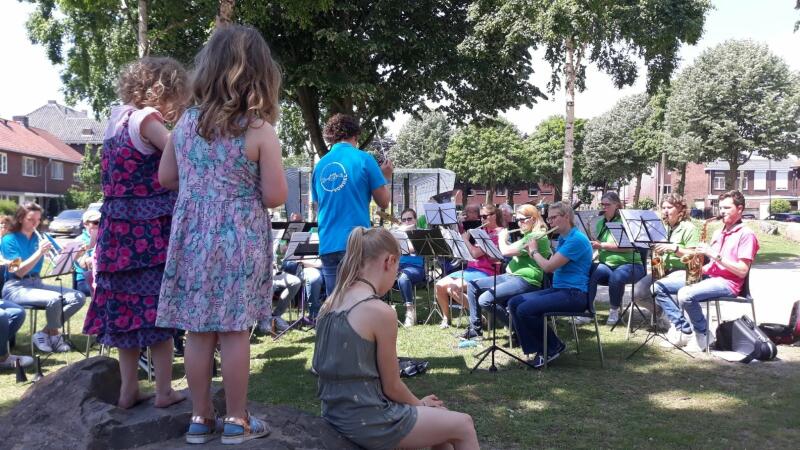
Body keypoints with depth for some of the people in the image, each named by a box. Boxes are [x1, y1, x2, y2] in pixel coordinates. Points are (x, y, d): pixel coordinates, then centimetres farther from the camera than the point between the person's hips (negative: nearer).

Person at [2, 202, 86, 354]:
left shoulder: (41, 237, 11)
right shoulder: (9, 240, -6)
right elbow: (19, 271, -15)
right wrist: (40, 252, -24)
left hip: (36, 283, 6)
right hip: (15, 287, -6)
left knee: (79, 297, -14)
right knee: (55, 299, -33)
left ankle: (44, 333, -6)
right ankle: (54, 335, -6)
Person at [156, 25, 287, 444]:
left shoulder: (185, 122, 4)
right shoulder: (259, 130, -11)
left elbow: (166, 178, 13)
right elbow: (275, 197, -12)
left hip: (193, 239, 4)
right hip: (240, 242, -4)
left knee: (198, 331, 10)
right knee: (234, 332, 3)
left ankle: (200, 417, 21)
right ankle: (236, 420, 15)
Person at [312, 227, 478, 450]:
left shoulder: (332, 302, 4)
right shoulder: (381, 311, -21)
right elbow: (392, 386, -11)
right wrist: (420, 403, 10)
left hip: (337, 412, 8)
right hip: (366, 421, -8)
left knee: (440, 415, 24)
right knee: (463, 425, 10)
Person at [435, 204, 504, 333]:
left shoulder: (499, 233, -9)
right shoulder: (484, 231, 18)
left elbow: (475, 253, -16)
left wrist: (465, 239, -3)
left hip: (485, 273, -8)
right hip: (470, 269, 8)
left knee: (452, 288, -29)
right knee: (439, 285, -7)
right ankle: (445, 318, 9)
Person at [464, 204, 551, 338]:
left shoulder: (538, 236, -15)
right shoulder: (527, 235, 18)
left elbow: (506, 251, -20)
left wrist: (502, 238, -1)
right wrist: (504, 238, 16)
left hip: (525, 281, -10)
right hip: (510, 276, 11)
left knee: (485, 300, -24)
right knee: (472, 285, 6)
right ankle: (475, 328, 10)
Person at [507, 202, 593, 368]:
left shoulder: (576, 239, -16)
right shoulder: (562, 238, 15)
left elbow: (548, 267, -20)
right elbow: (551, 266, 17)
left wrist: (534, 251, -3)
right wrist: (534, 251, 4)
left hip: (574, 294, -10)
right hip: (558, 289, 10)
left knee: (525, 309, -23)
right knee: (514, 303, -4)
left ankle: (554, 346, -1)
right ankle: (538, 348, 0)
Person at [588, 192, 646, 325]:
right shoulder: (600, 223, 15)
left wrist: (602, 245, -19)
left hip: (629, 264, -5)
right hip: (606, 264, 5)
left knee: (616, 277, -38)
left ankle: (614, 311, -14)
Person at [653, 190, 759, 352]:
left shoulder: (746, 234, -4)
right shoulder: (718, 233, 22)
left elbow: (742, 271, -12)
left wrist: (715, 255, -17)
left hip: (727, 283, -8)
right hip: (707, 276, 9)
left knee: (685, 294, -34)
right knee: (659, 287, -5)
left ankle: (703, 334, -10)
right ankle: (683, 329, -11)